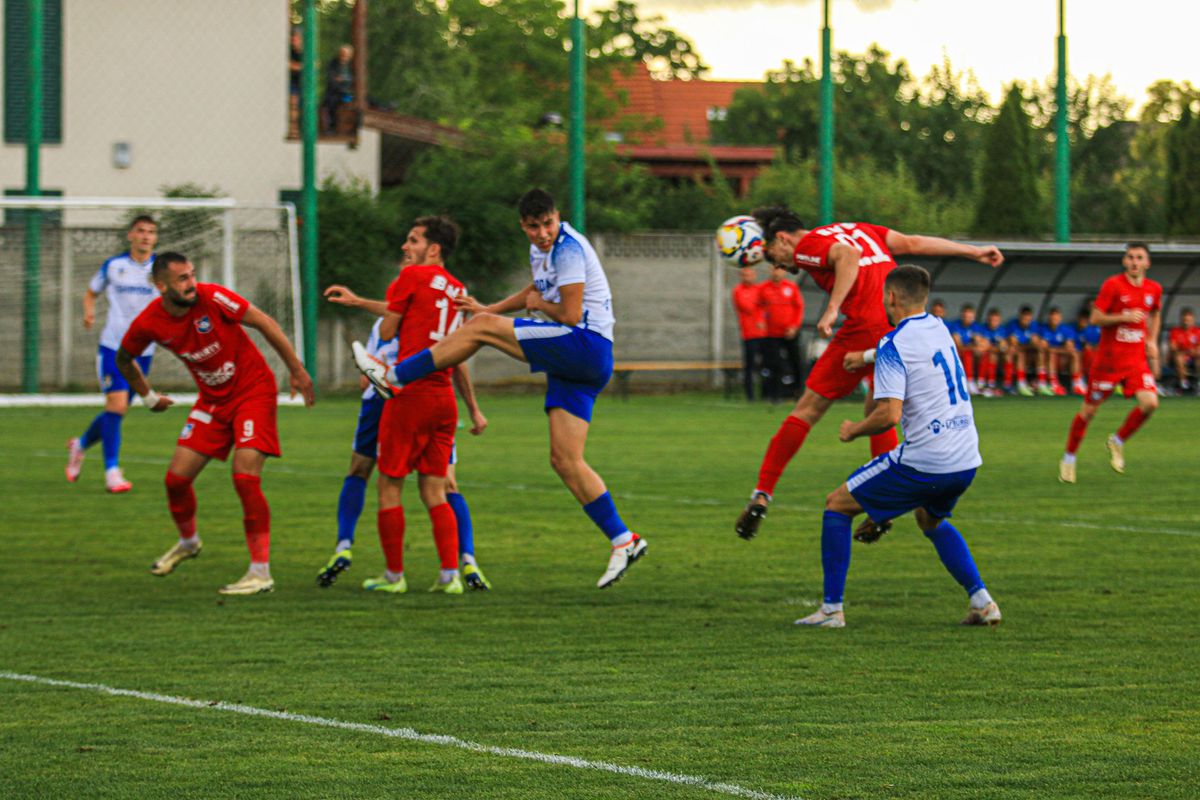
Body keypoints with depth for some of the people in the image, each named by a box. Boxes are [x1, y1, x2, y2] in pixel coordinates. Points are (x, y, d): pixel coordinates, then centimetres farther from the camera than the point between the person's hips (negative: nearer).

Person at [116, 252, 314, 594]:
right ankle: (188, 542, 34)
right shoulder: (148, 324, -11)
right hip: (213, 400, 5)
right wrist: (147, 396, 16)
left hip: (253, 391, -5)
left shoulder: (211, 298, -23)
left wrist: (296, 370, -13)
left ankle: (261, 572, -11)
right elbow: (124, 359, 11)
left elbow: (264, 323, -15)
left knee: (245, 477, -18)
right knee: (177, 478, 1)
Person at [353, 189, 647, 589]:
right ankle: (623, 541, 5)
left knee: (481, 328, -11)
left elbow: (570, 315, -16)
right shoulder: (541, 250, 18)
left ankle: (393, 376, -7)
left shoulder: (569, 249, -12)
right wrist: (486, 309, 32)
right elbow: (538, 292, 39)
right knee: (565, 461, 4)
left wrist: (538, 304, 3)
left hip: (587, 344, -10)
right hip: (572, 364, 10)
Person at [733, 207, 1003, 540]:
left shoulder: (806, 247, 3)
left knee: (808, 409, 3)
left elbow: (848, 254, -17)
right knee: (877, 413, 24)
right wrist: (973, 251, 23)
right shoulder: (857, 229, 25)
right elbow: (913, 243, 20)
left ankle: (762, 495, 3)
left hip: (869, 327, -7)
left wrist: (832, 309, -22)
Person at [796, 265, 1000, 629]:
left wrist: (853, 431, -4)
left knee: (838, 504, 9)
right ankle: (981, 601, 20)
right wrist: (865, 356, 48)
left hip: (924, 462, -7)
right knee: (932, 520, 35)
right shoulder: (938, 328, 12)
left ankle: (832, 609, 6)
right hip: (966, 461, 7)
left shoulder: (894, 346, -12)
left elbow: (889, 414, -22)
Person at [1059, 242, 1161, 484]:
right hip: (1108, 359, -4)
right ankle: (1069, 459, 24)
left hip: (1136, 359, 4)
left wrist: (1152, 341, 11)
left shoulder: (1154, 289, 5)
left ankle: (1117, 442, 8)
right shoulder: (1113, 285, -10)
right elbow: (1095, 318, -11)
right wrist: (1125, 317, -22)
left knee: (1150, 402, -17)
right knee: (1089, 410, 4)